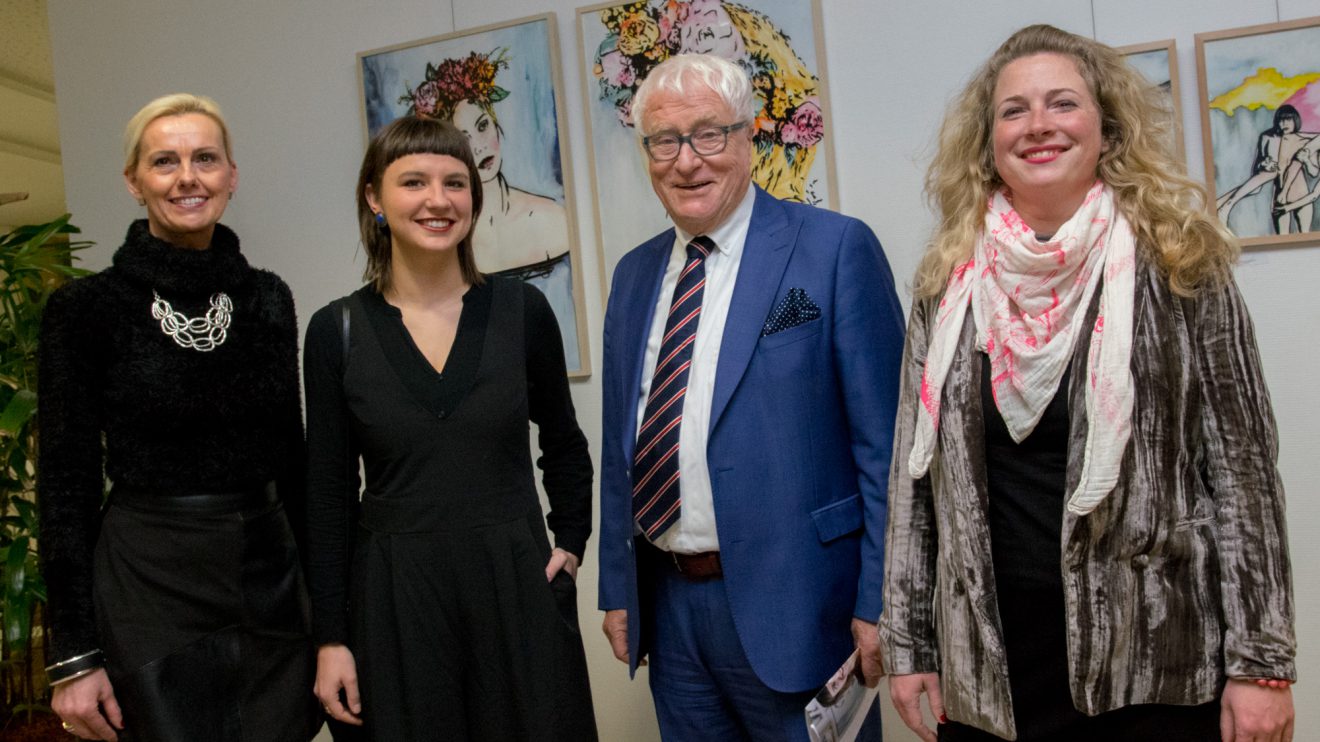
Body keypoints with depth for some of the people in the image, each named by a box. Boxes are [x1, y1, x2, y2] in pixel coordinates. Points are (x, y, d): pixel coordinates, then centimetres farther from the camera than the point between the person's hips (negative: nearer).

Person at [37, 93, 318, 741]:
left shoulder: (268, 298, 5)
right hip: (149, 588, -3)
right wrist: (73, 655, -7)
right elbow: (66, 485, -5)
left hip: (270, 583, 4)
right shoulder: (84, 309, -6)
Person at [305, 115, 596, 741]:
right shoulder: (337, 331, -2)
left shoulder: (522, 309, -2)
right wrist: (330, 638, 1)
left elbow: (563, 446, 13)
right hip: (395, 599, 0)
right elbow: (329, 495, 2)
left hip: (519, 589, 1)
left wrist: (571, 545, 6)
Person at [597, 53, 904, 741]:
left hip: (791, 605, -5)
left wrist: (879, 602, -12)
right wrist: (616, 589, 12)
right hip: (667, 604, 6)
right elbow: (620, 448, 13)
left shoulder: (835, 247, -8)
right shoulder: (634, 273, 10)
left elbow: (883, 443, -10)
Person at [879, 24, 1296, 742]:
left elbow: (1242, 466, -3)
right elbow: (914, 473, 5)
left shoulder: (1177, 265, -2)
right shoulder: (948, 285, 3)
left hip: (1157, 662, -1)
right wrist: (907, 643, 4)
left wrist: (1261, 662, -6)